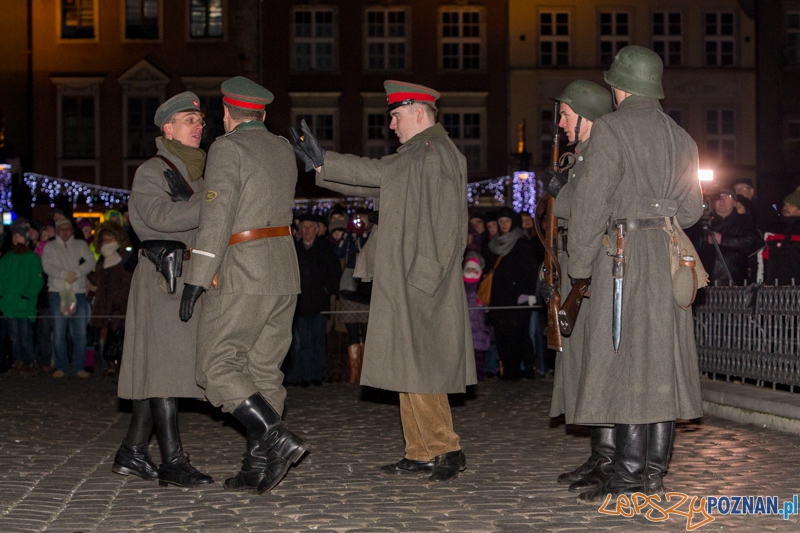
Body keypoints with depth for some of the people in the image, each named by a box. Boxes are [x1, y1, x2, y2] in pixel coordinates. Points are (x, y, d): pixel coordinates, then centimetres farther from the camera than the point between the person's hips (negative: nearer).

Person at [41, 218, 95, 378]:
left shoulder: (81, 245, 16)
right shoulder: (50, 247, 12)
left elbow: (90, 261, 1)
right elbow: (47, 266, -4)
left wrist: (76, 272, -15)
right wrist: (65, 274, -16)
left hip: (79, 293, 1)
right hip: (58, 293, -1)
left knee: (80, 333, -2)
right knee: (59, 333, -2)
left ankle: (79, 367, 5)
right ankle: (61, 367, 5)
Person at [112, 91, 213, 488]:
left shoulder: (198, 172, 20)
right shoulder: (151, 172, -4)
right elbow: (162, 216, -21)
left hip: (191, 277, 8)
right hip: (161, 277, -8)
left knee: (157, 368, 8)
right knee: (164, 364, -10)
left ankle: (132, 452, 13)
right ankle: (172, 461, -12)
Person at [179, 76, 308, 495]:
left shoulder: (227, 147, -7)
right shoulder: (283, 149, 16)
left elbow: (216, 216, -16)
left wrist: (196, 278, -16)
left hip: (242, 274, -8)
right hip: (284, 274, 8)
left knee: (217, 366, -5)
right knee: (264, 369, 9)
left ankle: (279, 437, -19)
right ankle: (258, 466, 7)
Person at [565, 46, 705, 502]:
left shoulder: (611, 129, -6)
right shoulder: (680, 136, 15)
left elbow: (592, 203, -10)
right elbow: (693, 207, 18)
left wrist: (580, 264, -4)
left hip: (626, 254, -7)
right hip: (670, 256, 7)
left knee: (626, 359, -6)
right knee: (663, 359, 8)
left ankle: (628, 475, -7)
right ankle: (655, 470, 11)